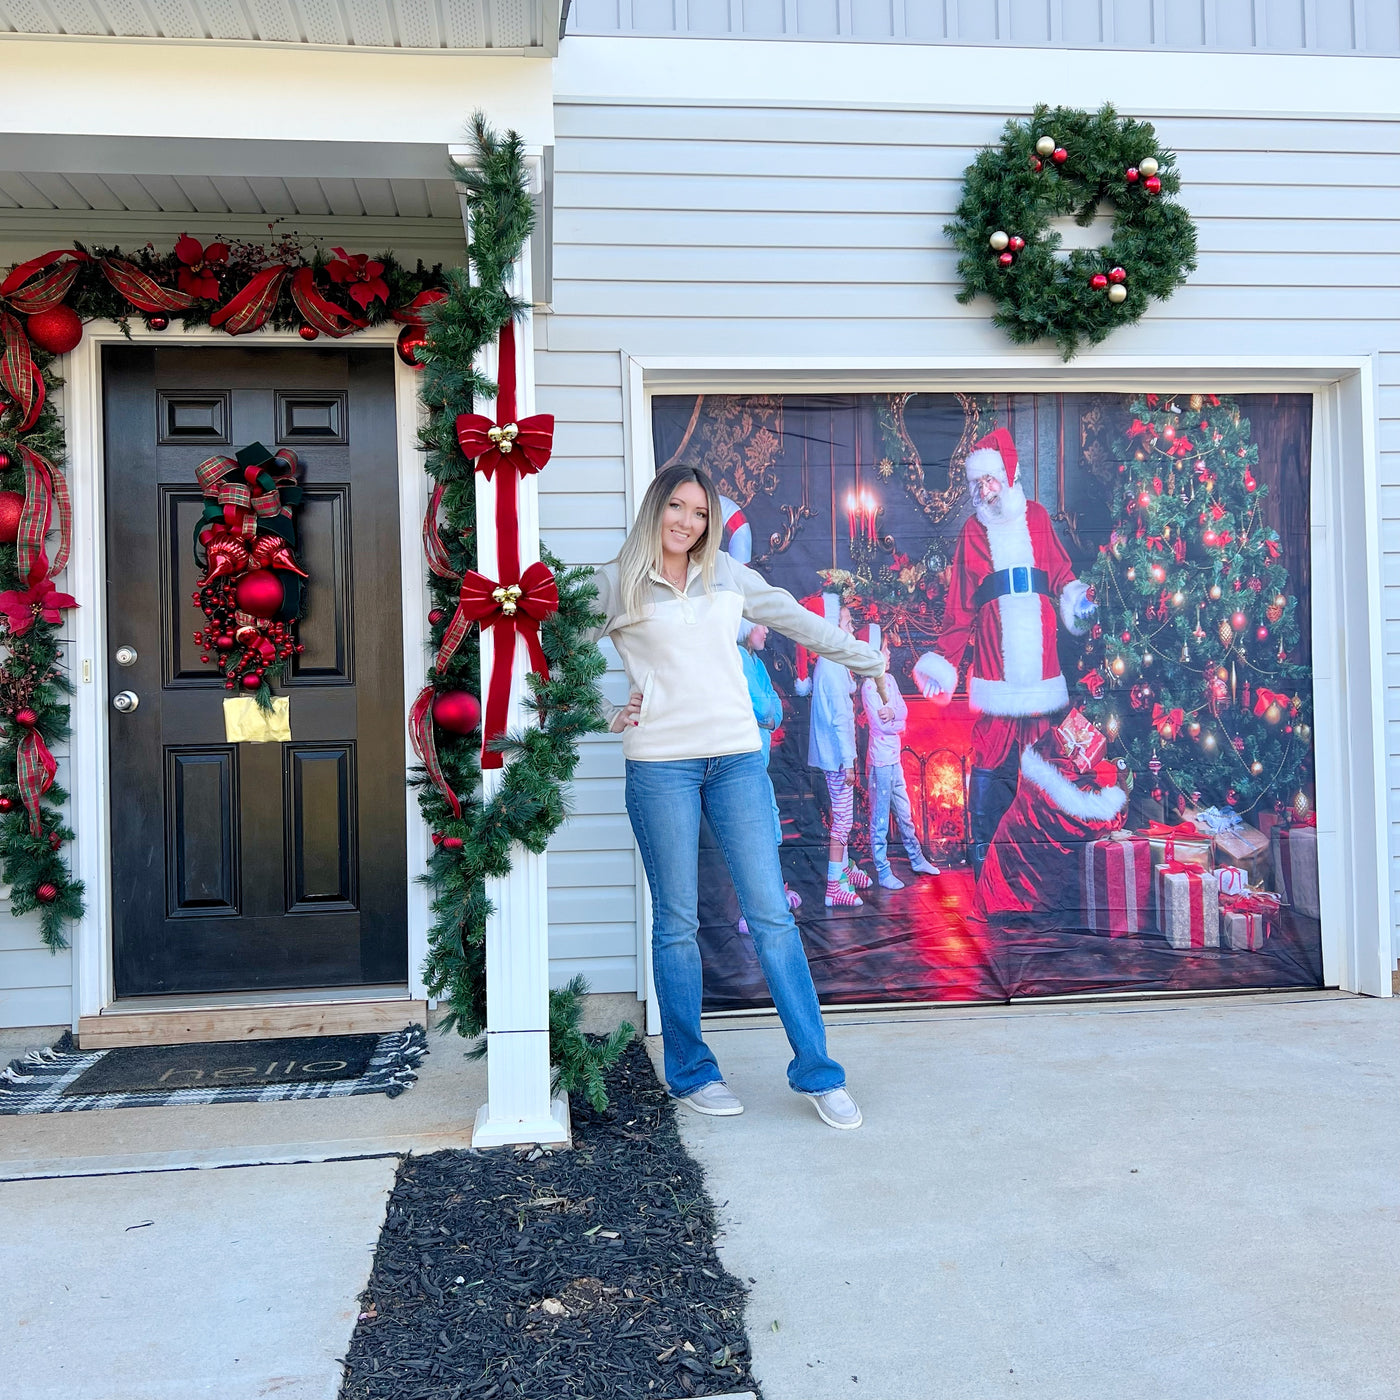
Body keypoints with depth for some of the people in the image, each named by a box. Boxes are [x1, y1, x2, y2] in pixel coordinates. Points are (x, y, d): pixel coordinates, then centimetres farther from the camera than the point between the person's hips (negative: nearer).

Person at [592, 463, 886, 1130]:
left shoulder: (727, 574, 13)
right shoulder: (614, 584, 5)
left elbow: (795, 618, 23)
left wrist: (865, 658, 32)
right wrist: (607, 708, 1)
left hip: (737, 757, 2)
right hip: (660, 765, -2)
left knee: (771, 914, 0)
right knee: (677, 923, 4)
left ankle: (817, 1072, 8)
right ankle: (691, 1073, 18)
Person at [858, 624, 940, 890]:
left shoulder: (890, 680, 11)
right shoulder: (869, 686, -14)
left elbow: (904, 711, 3)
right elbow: (881, 725, -18)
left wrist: (892, 713, -18)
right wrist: (898, 720, 0)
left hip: (895, 758, 8)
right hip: (880, 760, -8)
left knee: (904, 813, 20)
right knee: (880, 819, 1)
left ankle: (917, 859, 33)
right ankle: (883, 872, 8)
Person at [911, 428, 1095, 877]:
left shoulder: (1037, 518, 12)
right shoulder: (972, 532, 11)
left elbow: (1061, 572, 13)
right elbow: (960, 609, 8)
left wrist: (1075, 596, -8)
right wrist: (942, 659, 0)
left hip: (1041, 669, 1)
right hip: (994, 670, -1)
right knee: (990, 764, -4)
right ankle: (984, 864, 4)